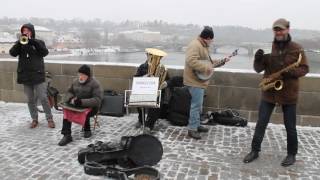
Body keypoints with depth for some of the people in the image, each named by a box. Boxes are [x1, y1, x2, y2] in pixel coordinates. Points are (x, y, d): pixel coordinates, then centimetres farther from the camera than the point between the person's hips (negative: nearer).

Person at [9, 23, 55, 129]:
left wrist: (33, 41, -20)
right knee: (30, 100, 9)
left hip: (38, 75, -3)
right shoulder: (20, 43, 9)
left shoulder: (38, 42, 4)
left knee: (43, 98, -3)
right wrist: (20, 42, -19)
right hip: (25, 76, 3)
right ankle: (34, 119, 20)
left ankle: (49, 119, 7)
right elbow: (12, 53, -7)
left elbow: (45, 52, -14)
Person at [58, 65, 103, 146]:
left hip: (91, 107, -5)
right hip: (76, 105, 5)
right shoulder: (76, 81, 5)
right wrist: (71, 99, -11)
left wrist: (82, 102, -33)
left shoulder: (95, 84, -14)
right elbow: (69, 92, 15)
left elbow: (97, 100, -23)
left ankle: (87, 130, -5)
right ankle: (67, 135, -22)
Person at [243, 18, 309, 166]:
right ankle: (255, 150, 18)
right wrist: (258, 59, -19)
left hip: (288, 93, -2)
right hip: (269, 92, 2)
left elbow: (304, 69, -3)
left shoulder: (297, 49, -4)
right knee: (261, 123, 5)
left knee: (290, 126, 9)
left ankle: (291, 154, 26)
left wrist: (290, 71, -23)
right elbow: (258, 69, 3)